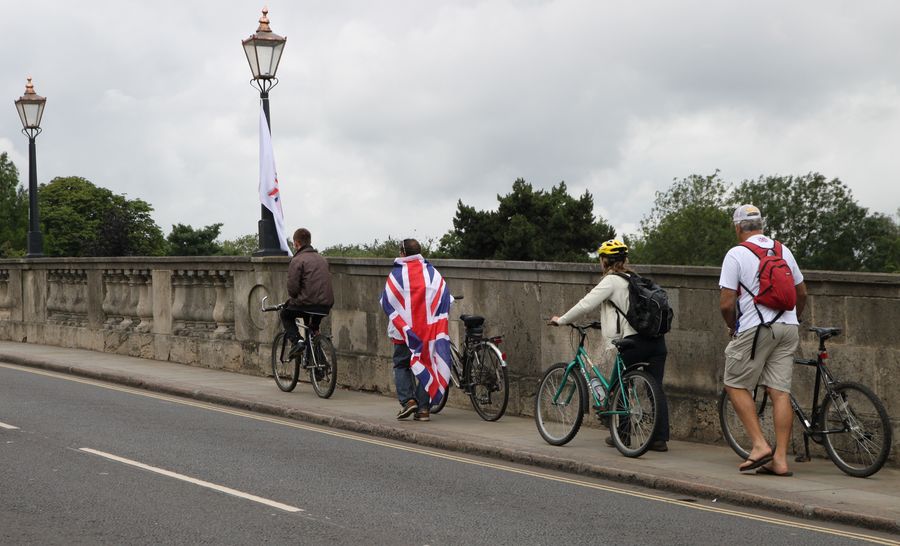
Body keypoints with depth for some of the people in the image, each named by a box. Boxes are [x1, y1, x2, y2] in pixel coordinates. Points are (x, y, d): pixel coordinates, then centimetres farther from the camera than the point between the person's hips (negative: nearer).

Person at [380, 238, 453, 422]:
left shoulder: (396, 274, -4)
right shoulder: (433, 273, 3)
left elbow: (386, 303, 0)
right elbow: (446, 300, 4)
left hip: (403, 330, -2)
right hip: (429, 331, 2)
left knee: (401, 365, 12)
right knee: (426, 364, 8)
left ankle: (407, 400, -6)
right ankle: (424, 408, 3)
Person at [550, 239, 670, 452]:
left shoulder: (611, 281, -2)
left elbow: (586, 305, -6)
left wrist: (561, 320, 6)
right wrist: (608, 321, 41)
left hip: (633, 341, -6)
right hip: (657, 339, 6)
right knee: (656, 389, 5)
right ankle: (661, 438, 1)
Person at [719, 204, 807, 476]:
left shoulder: (736, 254, -6)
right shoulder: (783, 250, 12)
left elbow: (726, 303, -10)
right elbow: (802, 293, 21)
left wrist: (732, 326, 9)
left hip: (754, 329, -5)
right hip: (787, 328, 5)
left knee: (736, 385, 7)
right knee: (780, 391, 3)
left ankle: (760, 444, -4)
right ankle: (780, 458, 1)